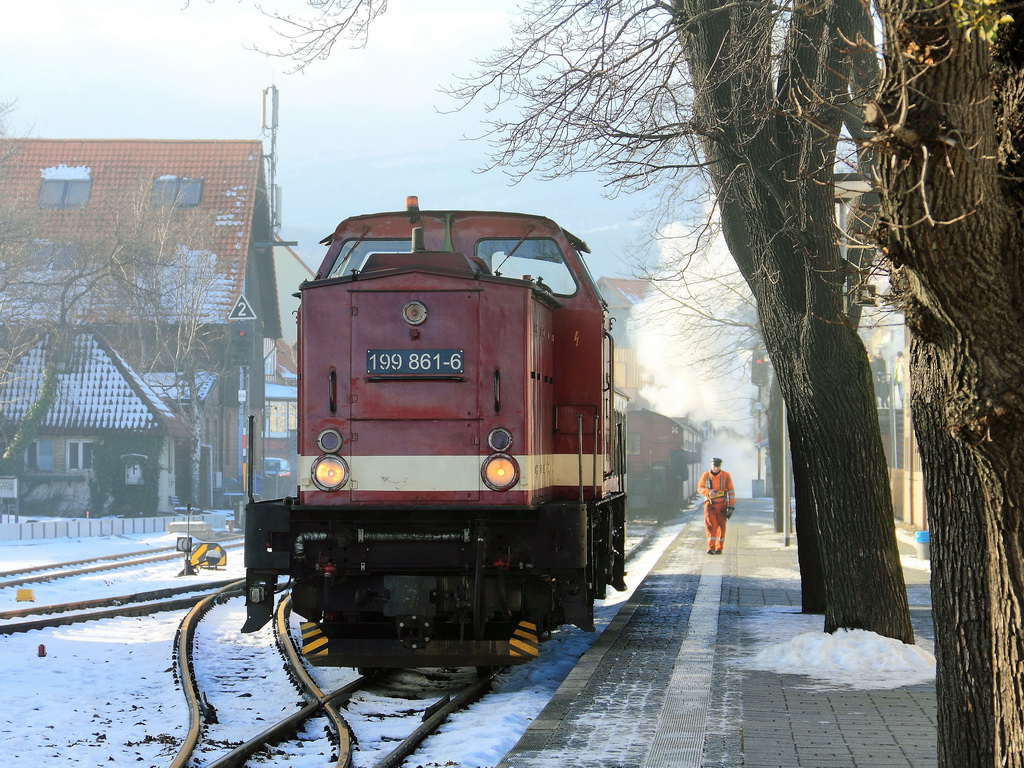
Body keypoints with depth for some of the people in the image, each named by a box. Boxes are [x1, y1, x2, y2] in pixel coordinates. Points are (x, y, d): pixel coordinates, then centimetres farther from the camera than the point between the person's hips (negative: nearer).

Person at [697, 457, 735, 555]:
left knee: (721, 526, 4)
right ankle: (711, 547, -10)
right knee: (711, 526, -9)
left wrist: (731, 506, -5)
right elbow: (699, 488, 6)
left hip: (722, 505, 0)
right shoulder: (705, 476, 2)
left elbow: (731, 492, 1)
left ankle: (719, 548, 12)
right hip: (710, 504, 0)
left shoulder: (726, 476, -1)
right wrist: (708, 492, -16)